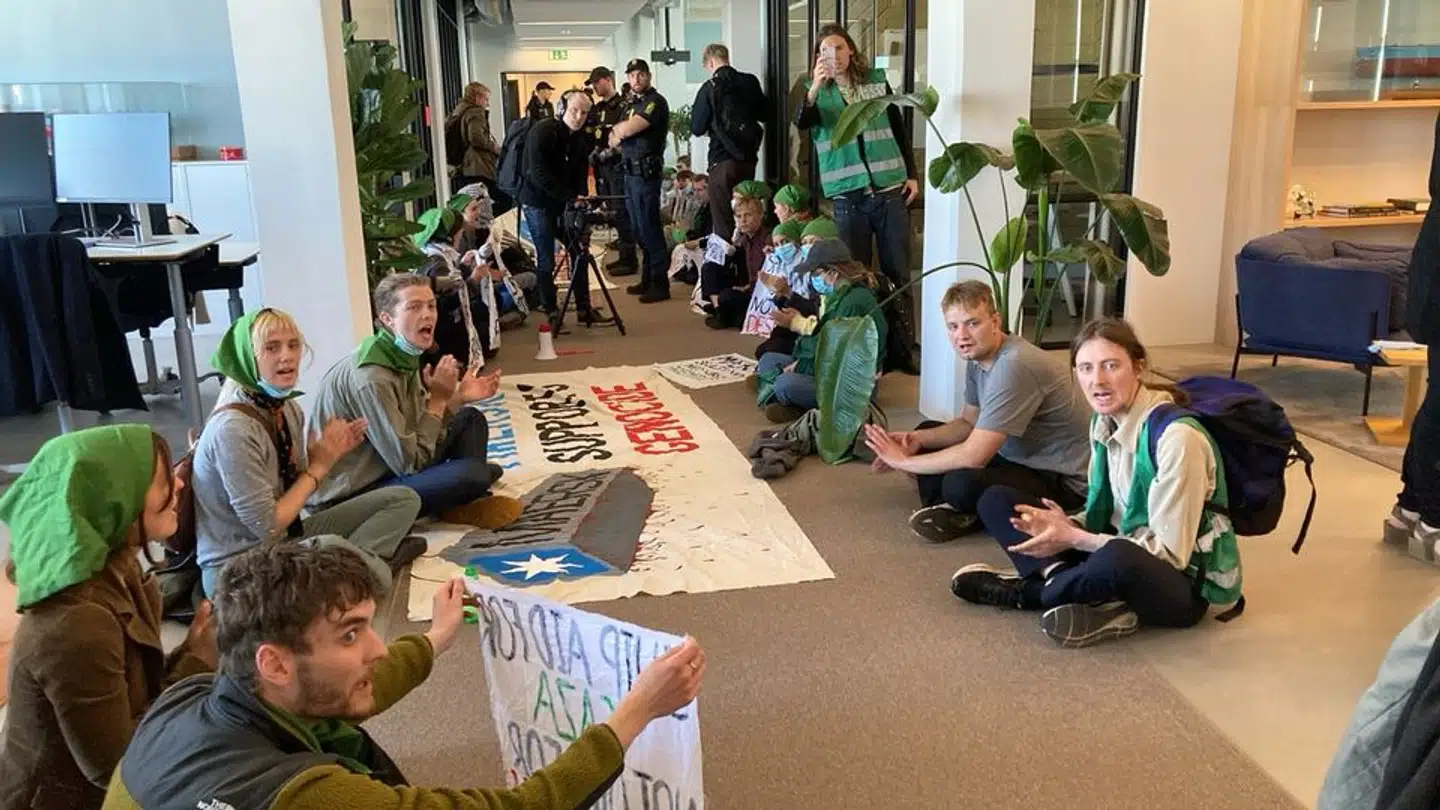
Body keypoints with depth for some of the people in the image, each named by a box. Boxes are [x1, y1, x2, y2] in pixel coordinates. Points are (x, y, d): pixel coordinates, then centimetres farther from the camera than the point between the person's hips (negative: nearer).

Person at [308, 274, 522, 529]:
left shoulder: (404, 357, 2)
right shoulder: (371, 378, -27)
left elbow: (422, 430, 5)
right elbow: (409, 463, -25)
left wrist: (458, 398, -6)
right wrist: (439, 399, -19)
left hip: (391, 467, 10)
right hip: (351, 497, -10)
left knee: (472, 419, 14)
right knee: (471, 473, -29)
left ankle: (464, 503, 6)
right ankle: (460, 507, 5)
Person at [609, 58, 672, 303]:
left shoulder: (655, 101, -10)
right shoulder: (634, 103, 18)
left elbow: (627, 129, -20)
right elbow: (614, 140, 16)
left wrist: (619, 128, 1)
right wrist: (622, 131, -5)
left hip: (646, 172, -9)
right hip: (631, 171, 9)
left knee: (649, 228, -8)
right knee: (638, 229, 12)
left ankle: (660, 285, -4)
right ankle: (647, 280, 20)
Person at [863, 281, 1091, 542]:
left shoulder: (1013, 366, -29)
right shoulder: (978, 355, 1)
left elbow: (974, 455, -30)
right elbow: (969, 423, 12)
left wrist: (904, 461, -19)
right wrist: (919, 439, -6)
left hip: (1062, 479, -10)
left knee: (961, 484, -35)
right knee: (925, 435, 12)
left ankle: (963, 515, -4)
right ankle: (955, 511, -4)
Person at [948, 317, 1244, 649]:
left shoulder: (1176, 436, -24)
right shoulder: (1104, 420, 0)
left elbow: (1169, 552, -22)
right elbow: (1100, 513, 9)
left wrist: (1074, 539, -22)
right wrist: (1065, 527, -14)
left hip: (1185, 585, -7)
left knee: (1117, 559, -44)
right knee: (996, 501, -2)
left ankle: (1027, 591, -13)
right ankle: (1097, 600, -16)